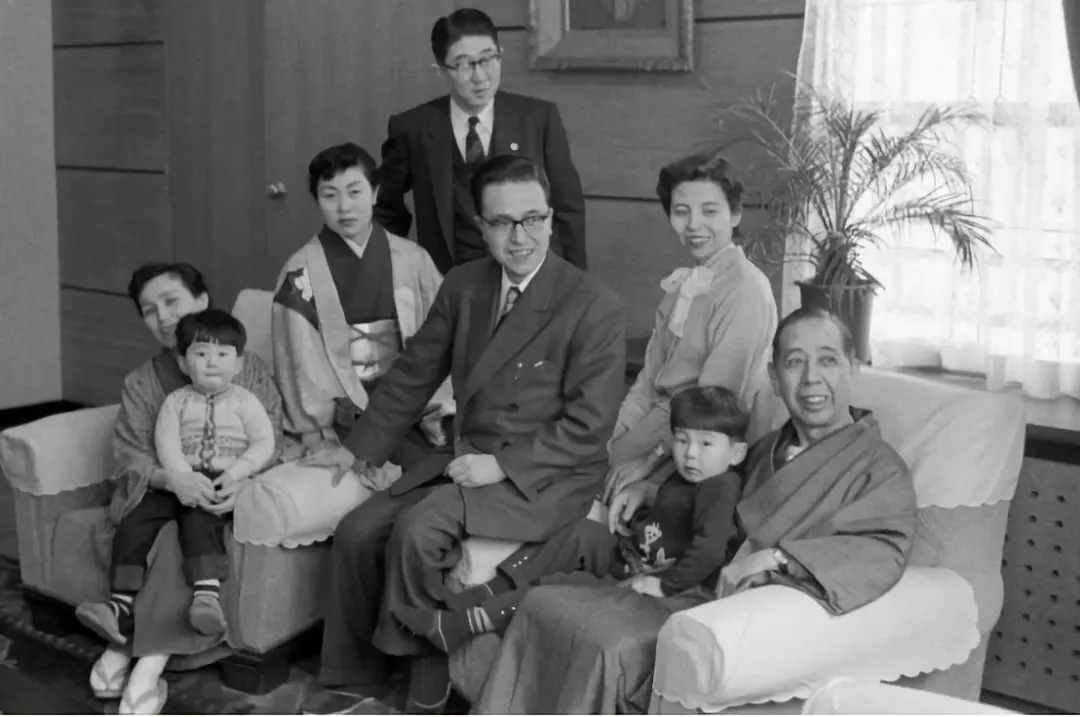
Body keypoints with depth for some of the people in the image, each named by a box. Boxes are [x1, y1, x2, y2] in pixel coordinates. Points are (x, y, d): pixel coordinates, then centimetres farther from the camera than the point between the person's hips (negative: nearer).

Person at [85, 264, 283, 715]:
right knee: (162, 534, -33)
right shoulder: (141, 383, 9)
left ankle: (137, 649, -31)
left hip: (224, 495, -1)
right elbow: (130, 456, -3)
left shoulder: (251, 373, 4)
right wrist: (171, 478, -27)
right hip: (163, 491, 1)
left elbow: (269, 445, -3)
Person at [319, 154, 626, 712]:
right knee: (357, 532, -7)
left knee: (417, 529, -26)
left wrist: (502, 464, -19)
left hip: (546, 479, -6)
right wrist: (360, 449, 12)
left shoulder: (596, 308, -13)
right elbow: (414, 373, 14)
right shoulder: (463, 286, 6)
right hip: (468, 461, 6)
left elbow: (588, 426, -14)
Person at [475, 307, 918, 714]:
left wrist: (778, 556, -33)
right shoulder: (766, 450, 19)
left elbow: (883, 552, -23)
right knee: (542, 605, -2)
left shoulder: (878, 467, -4)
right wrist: (649, 486, 20)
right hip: (683, 595, 8)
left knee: (610, 647, -28)